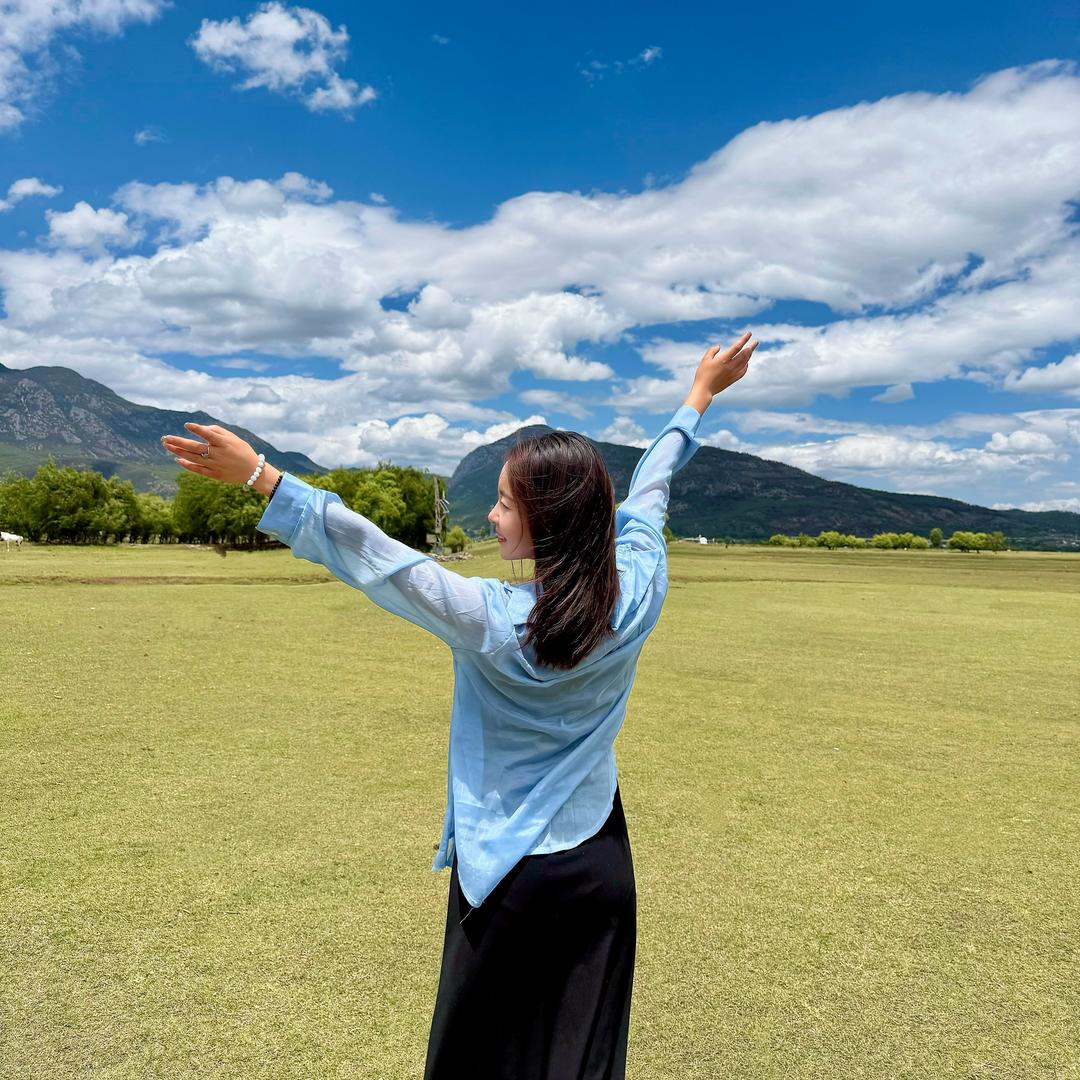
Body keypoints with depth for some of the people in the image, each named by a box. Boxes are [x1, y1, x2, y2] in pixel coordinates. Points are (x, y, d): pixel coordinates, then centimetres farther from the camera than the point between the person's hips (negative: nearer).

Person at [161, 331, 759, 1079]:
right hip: (603, 868, 5)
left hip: (511, 873, -4)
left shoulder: (494, 622, -24)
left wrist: (261, 477, -17)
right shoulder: (637, 599, -10)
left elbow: (373, 557, -22)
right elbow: (650, 488, 4)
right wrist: (700, 397, 21)